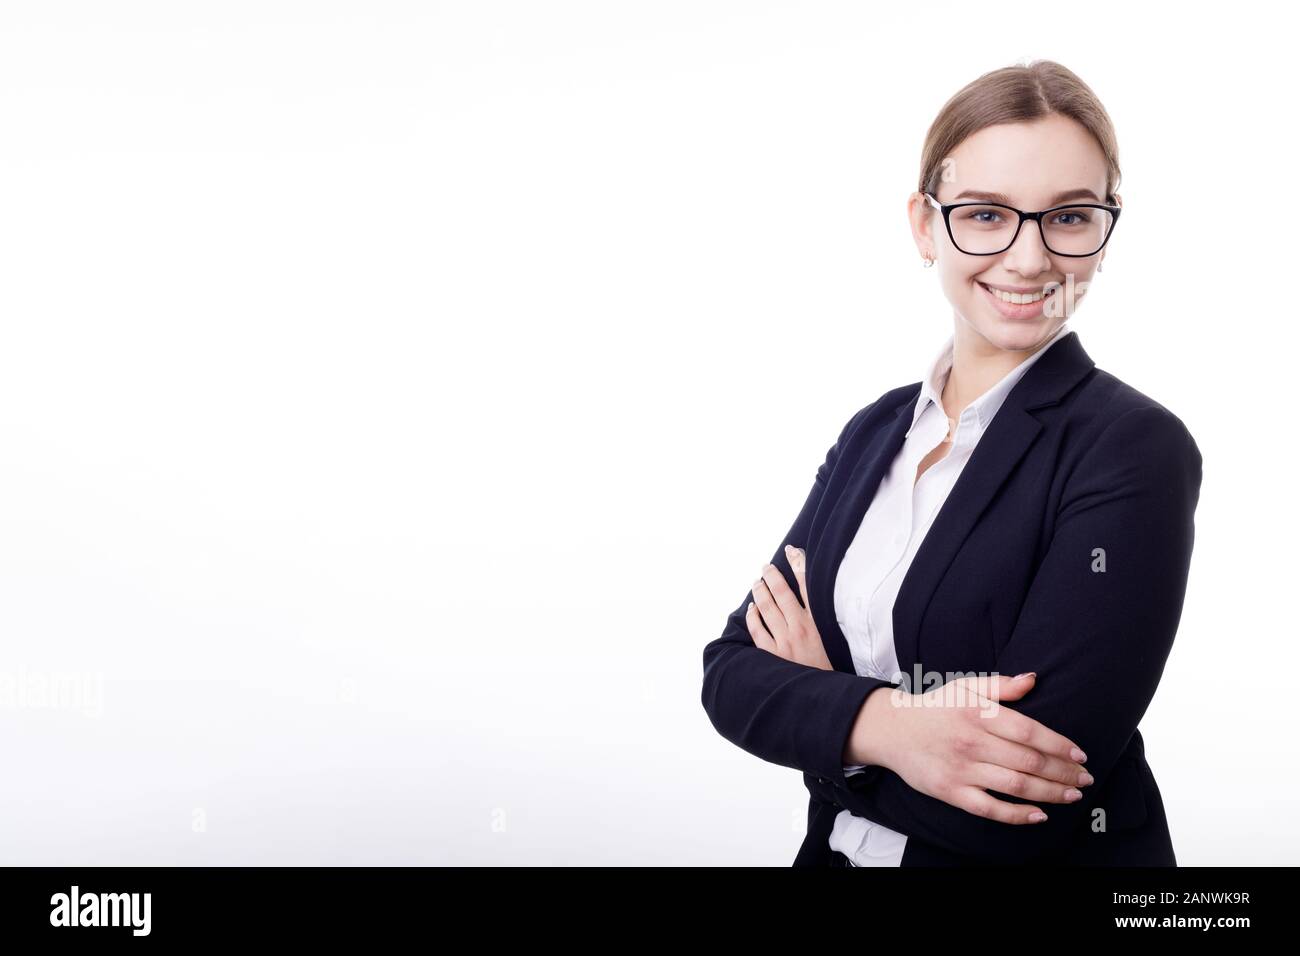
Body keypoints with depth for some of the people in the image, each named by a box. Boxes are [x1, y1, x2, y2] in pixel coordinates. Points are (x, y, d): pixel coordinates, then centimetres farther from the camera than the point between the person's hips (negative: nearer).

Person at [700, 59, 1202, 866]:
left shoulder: (1136, 452, -19)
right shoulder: (875, 433, 0)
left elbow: (1018, 809, -25)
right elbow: (732, 671, -6)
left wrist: (816, 697, -11)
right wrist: (880, 723, -25)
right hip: (843, 847, 5)